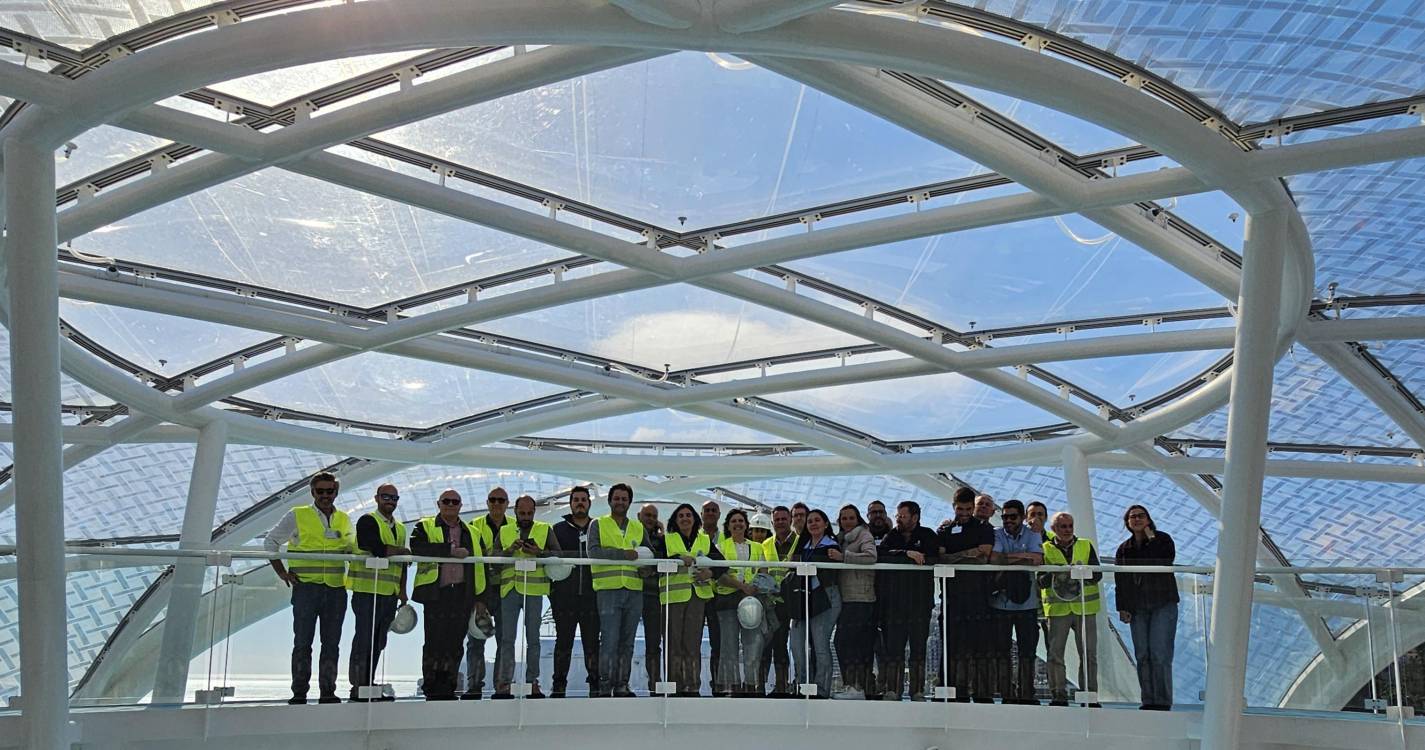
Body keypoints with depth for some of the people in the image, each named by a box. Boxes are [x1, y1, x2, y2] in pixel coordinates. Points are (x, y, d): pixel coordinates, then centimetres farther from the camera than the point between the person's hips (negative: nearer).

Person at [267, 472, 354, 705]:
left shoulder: (344, 520, 13)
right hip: (306, 587, -3)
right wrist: (282, 572, -1)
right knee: (303, 642, 0)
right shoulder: (297, 516, 3)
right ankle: (299, 692, 6)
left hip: (336, 589, 3)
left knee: (331, 643, 5)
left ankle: (327, 691, 11)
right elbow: (271, 542, 7)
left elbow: (354, 549, 24)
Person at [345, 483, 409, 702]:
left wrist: (402, 591, 13)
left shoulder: (400, 528, 20)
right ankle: (358, 688, -3)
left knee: (378, 642, 9)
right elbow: (379, 549, -20)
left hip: (390, 594, 7)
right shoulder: (367, 522, -5)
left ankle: (368, 685, 15)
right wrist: (403, 551, -4)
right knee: (364, 639, -7)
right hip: (367, 591, -7)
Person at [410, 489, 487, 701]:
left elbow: (478, 567, 18)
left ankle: (447, 689, 10)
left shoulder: (471, 533, 19)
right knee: (434, 643, -4)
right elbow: (416, 547, -15)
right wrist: (451, 550, -17)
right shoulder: (425, 526, 8)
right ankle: (431, 689, 5)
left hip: (462, 595, 3)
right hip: (436, 594, -3)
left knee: (454, 644, 3)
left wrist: (480, 598, 11)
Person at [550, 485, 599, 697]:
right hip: (565, 596, 0)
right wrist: (551, 588, -2)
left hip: (591, 595, 0)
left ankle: (595, 682, 7)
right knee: (563, 641, 4)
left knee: (592, 641, 2)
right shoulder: (558, 529, 11)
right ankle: (559, 685, 10)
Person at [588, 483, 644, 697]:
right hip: (608, 589, -4)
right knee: (609, 640, -8)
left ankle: (622, 685, 14)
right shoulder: (598, 524, 6)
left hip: (634, 590, 4)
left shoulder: (639, 527, 19)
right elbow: (593, 551, -10)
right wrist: (623, 554, -16)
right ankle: (605, 686, -2)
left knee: (627, 641, 7)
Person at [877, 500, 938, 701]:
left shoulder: (927, 536, 8)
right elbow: (881, 556, -6)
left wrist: (898, 557, -6)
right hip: (894, 602, 2)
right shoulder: (891, 537, 14)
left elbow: (932, 559, -10)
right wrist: (907, 554, -17)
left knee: (918, 648, 0)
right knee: (893, 647, -2)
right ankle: (892, 690, 0)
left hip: (920, 602, -1)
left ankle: (918, 691, 5)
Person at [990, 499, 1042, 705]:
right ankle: (1006, 694, 5)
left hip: (1026, 601, 1)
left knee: (1027, 649, 3)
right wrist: (1022, 557, -10)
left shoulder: (1032, 535, 6)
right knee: (1002, 650, 0)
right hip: (1000, 601, -1)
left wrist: (1008, 557, -9)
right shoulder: (997, 535, 3)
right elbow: (994, 559, -15)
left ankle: (1026, 694, 9)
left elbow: (1037, 560, -11)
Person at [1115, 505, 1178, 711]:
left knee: (1160, 653, -10)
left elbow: (1167, 560, -18)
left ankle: (1163, 701, -5)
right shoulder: (1124, 549, 13)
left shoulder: (1162, 539, 3)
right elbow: (1119, 581, 11)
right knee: (1142, 655, 2)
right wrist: (1122, 607, 3)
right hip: (1137, 608, 4)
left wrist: (1151, 539, -10)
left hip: (1163, 604, -4)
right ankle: (1148, 701, 7)